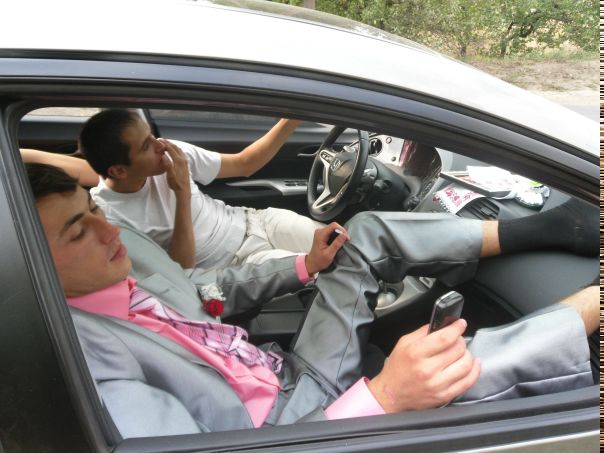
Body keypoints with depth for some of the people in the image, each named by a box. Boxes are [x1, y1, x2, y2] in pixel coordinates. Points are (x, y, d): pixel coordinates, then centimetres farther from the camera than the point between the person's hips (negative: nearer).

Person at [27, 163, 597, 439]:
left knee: (367, 233, 2)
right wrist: (381, 397, -41)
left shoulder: (117, 286, 3)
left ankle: (528, 229, 5)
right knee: (481, 363, -25)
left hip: (290, 375, 9)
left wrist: (307, 267, 10)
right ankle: (594, 302, 2)